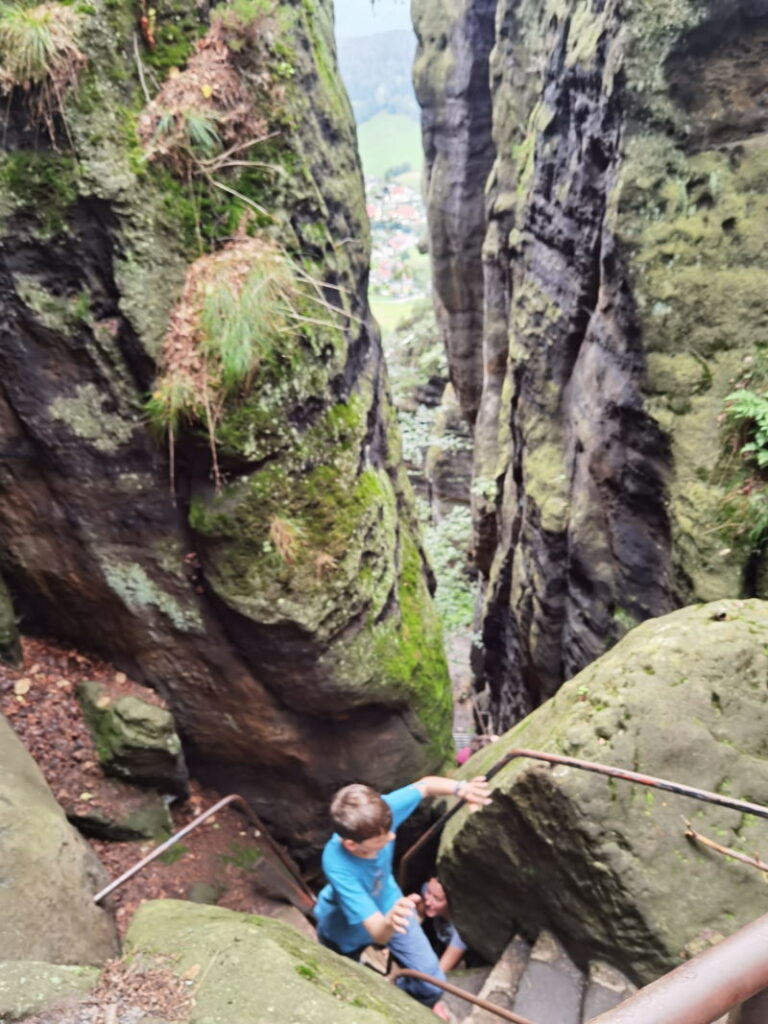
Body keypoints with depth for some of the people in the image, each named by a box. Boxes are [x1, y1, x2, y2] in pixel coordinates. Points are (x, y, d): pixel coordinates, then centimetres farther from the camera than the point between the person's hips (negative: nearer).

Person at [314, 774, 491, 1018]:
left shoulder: (378, 815, -37)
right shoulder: (339, 868, -45)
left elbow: (426, 785, -21)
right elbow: (378, 933, -45)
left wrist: (461, 789, -41)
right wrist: (390, 922, -68)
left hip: (389, 905, 3)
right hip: (346, 928, -3)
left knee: (430, 981, 3)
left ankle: (423, 1001, 39)